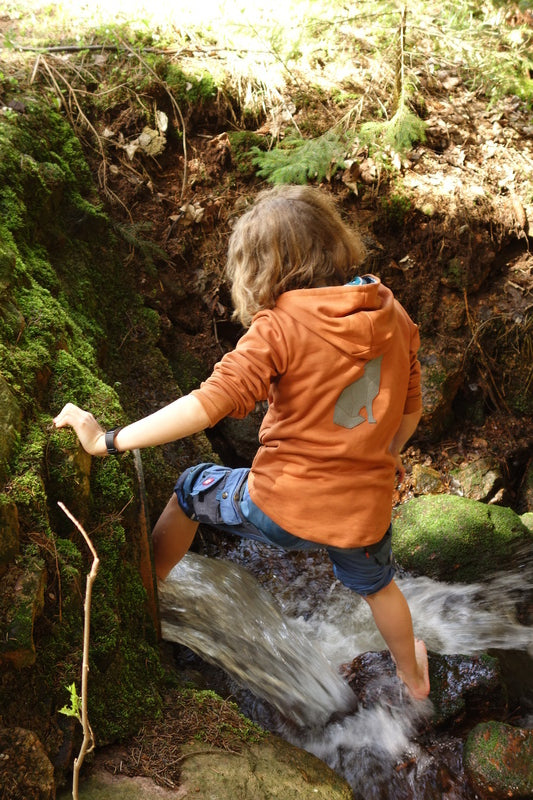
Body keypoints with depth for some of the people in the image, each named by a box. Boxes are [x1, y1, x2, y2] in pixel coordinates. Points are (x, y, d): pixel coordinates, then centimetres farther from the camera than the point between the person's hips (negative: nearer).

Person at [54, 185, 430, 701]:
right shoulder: (392, 314, -1)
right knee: (375, 585, 36)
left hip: (282, 508, -5)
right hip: (364, 509, 5)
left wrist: (109, 441, -18)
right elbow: (411, 408, 9)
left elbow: (207, 405, -26)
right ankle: (413, 677, 63)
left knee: (192, 488, 23)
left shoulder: (280, 327, -18)